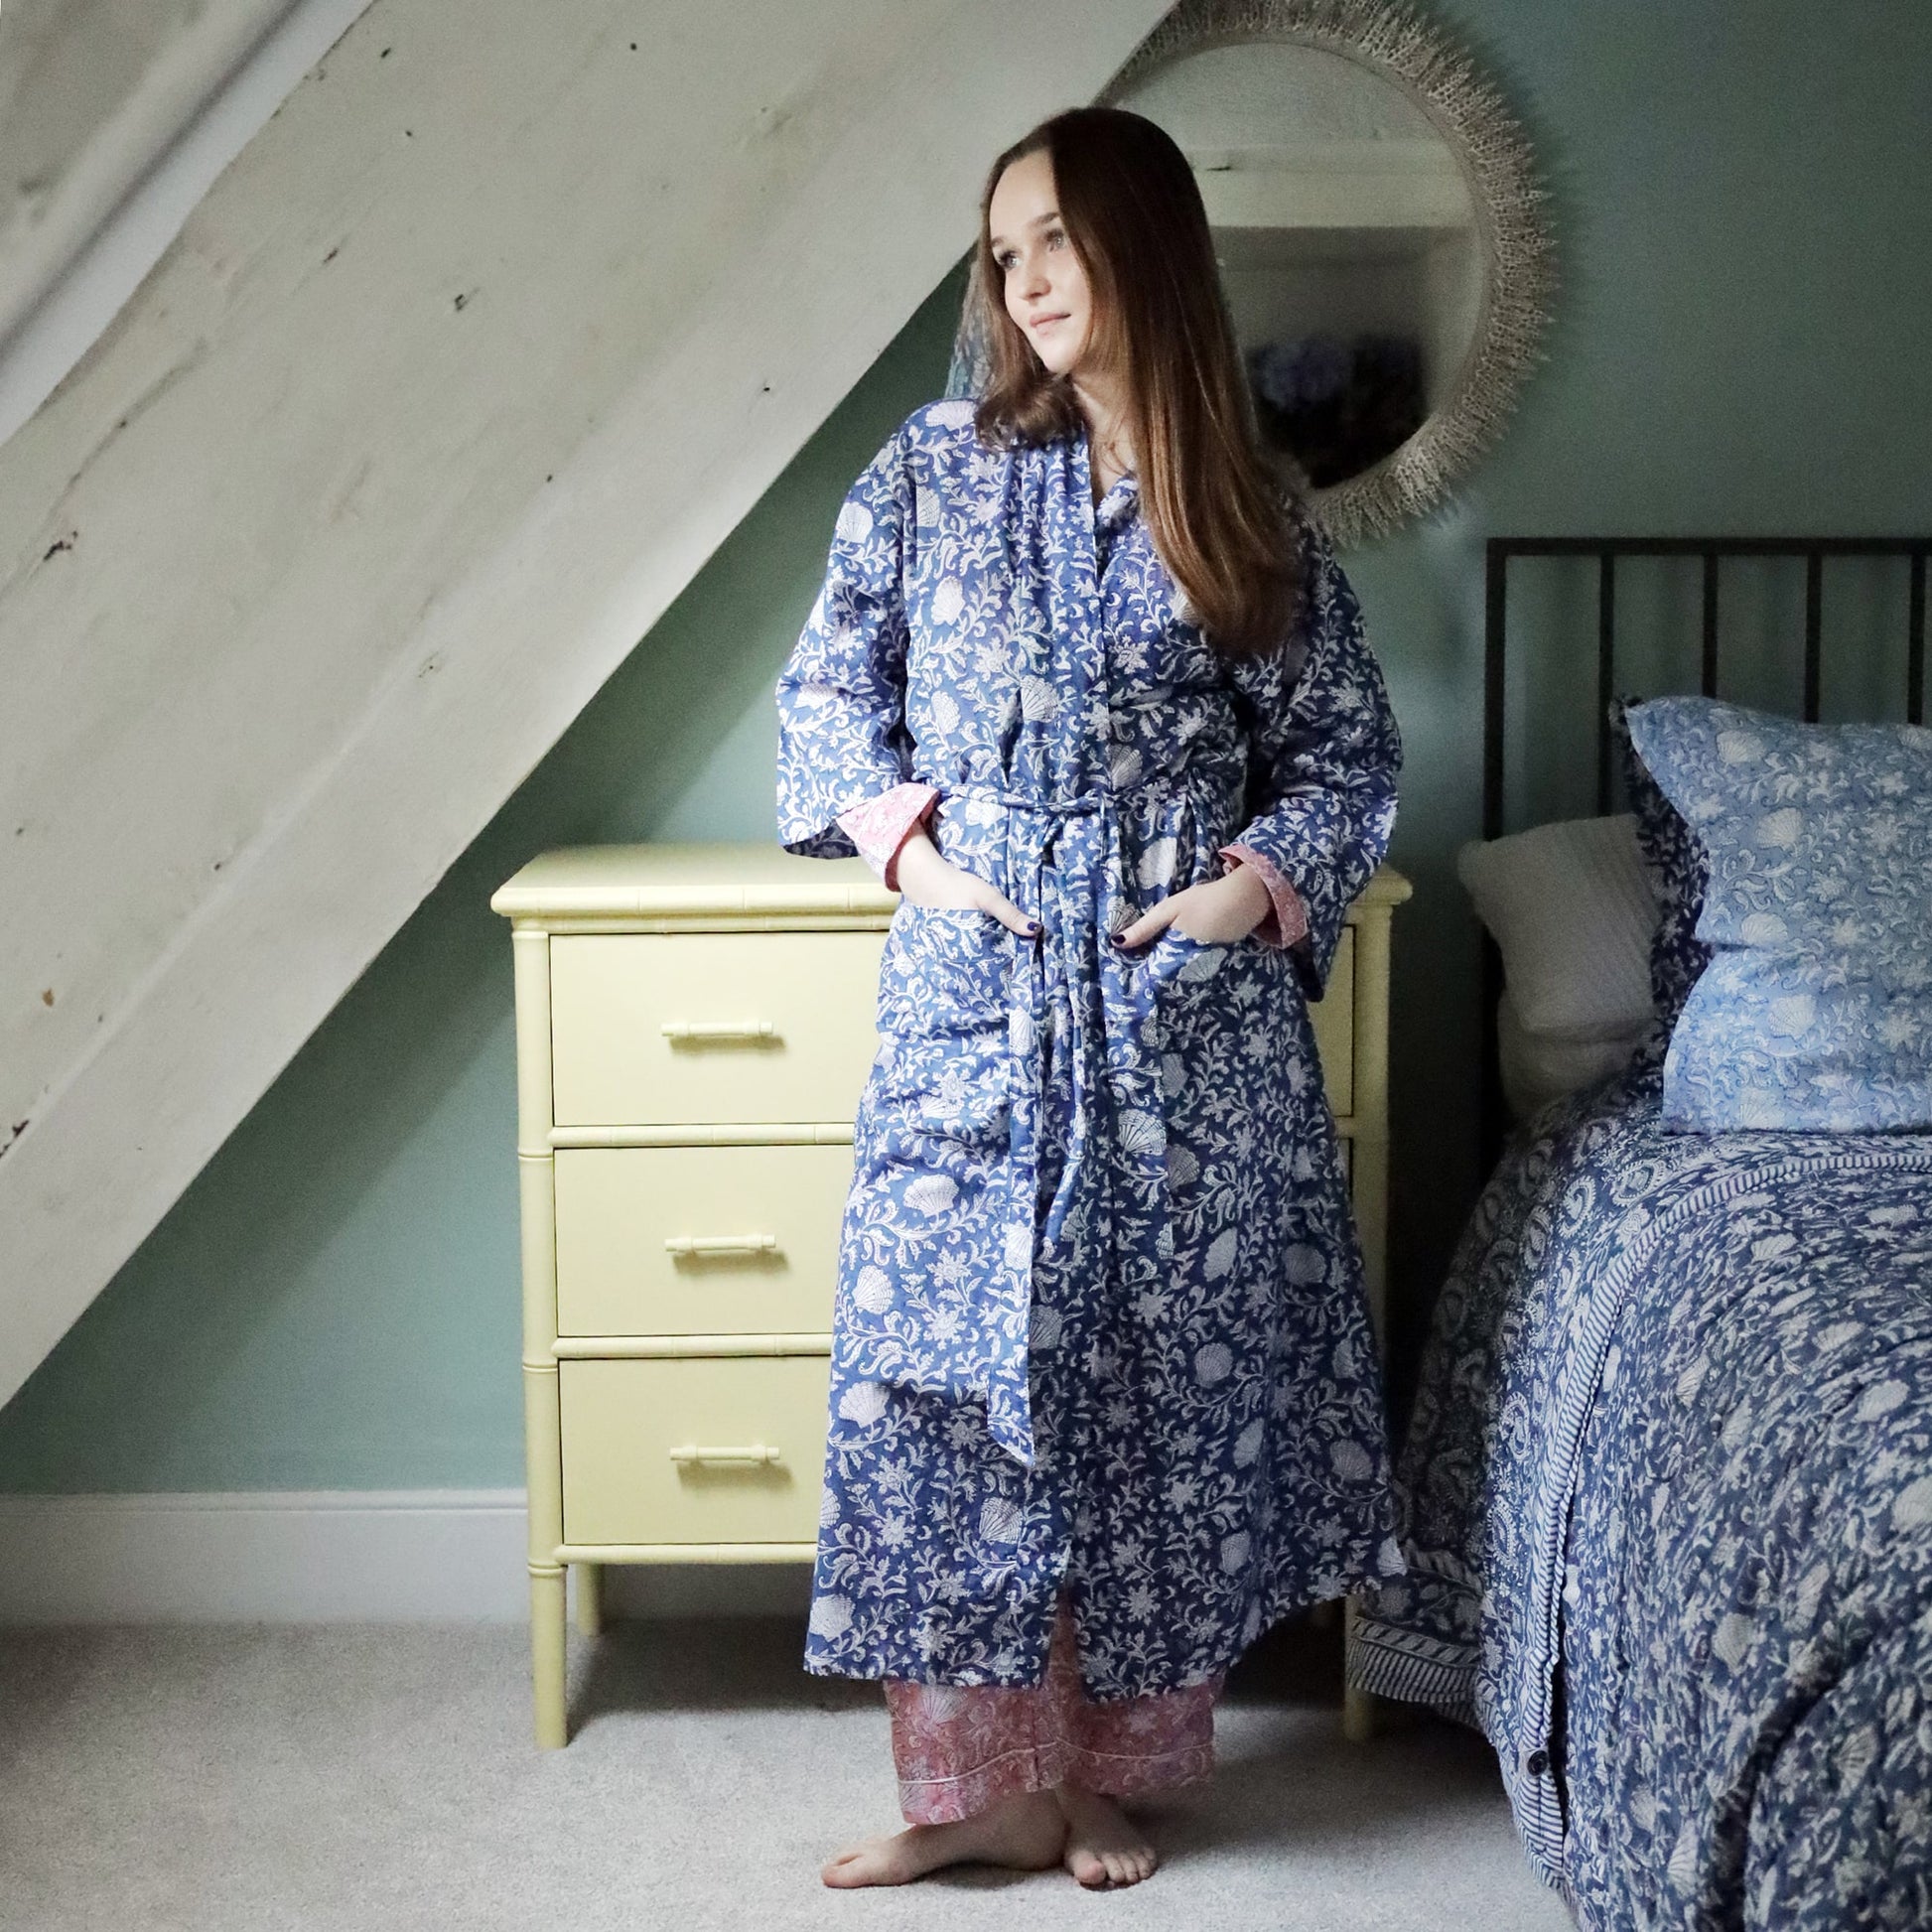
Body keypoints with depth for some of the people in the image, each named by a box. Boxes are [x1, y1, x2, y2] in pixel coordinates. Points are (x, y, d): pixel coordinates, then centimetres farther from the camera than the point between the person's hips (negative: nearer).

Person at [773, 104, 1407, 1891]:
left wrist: (1259, 880, -7)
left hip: (1185, 1005, 0)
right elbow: (827, 686, 10)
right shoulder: (936, 468, 4)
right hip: (972, 996, 1)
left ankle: (1113, 1767, 24)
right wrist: (898, 838, -5)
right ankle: (983, 1777, 16)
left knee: (1163, 1370, 6)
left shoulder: (1253, 520, 3)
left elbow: (1348, 752, 9)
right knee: (954, 1363, 1)